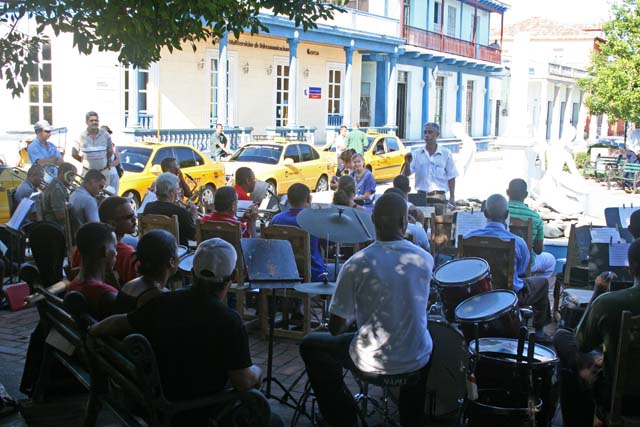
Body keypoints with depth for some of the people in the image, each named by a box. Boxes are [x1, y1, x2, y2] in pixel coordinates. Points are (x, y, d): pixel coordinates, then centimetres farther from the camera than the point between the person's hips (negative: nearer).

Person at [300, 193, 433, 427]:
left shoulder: (356, 264, -18)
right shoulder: (425, 260, -8)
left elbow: (335, 328, -12)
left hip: (373, 361, -3)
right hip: (417, 360, 3)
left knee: (310, 345, 20)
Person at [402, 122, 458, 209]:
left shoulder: (446, 154, 3)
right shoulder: (417, 154, 6)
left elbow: (451, 177, 6)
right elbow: (406, 174, 1)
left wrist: (452, 198, 0)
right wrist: (407, 163, -19)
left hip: (439, 196, -1)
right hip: (421, 195, 1)